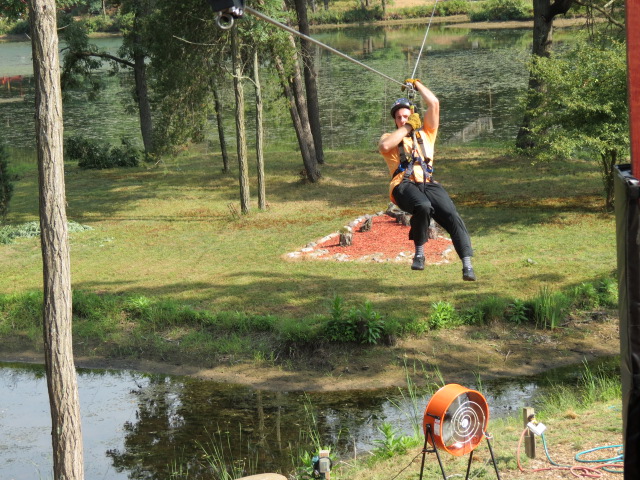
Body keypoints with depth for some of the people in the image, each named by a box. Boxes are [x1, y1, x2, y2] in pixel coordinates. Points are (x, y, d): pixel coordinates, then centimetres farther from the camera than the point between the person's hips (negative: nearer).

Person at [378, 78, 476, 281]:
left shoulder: (426, 133, 29)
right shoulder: (390, 137, 24)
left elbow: (434, 104, 22)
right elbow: (384, 147, -2)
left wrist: (417, 84, 31)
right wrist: (406, 128, 7)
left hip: (428, 183, 2)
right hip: (404, 185, -2)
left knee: (452, 216, -23)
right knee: (423, 206, -37)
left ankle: (467, 265, -32)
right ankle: (419, 252, -17)